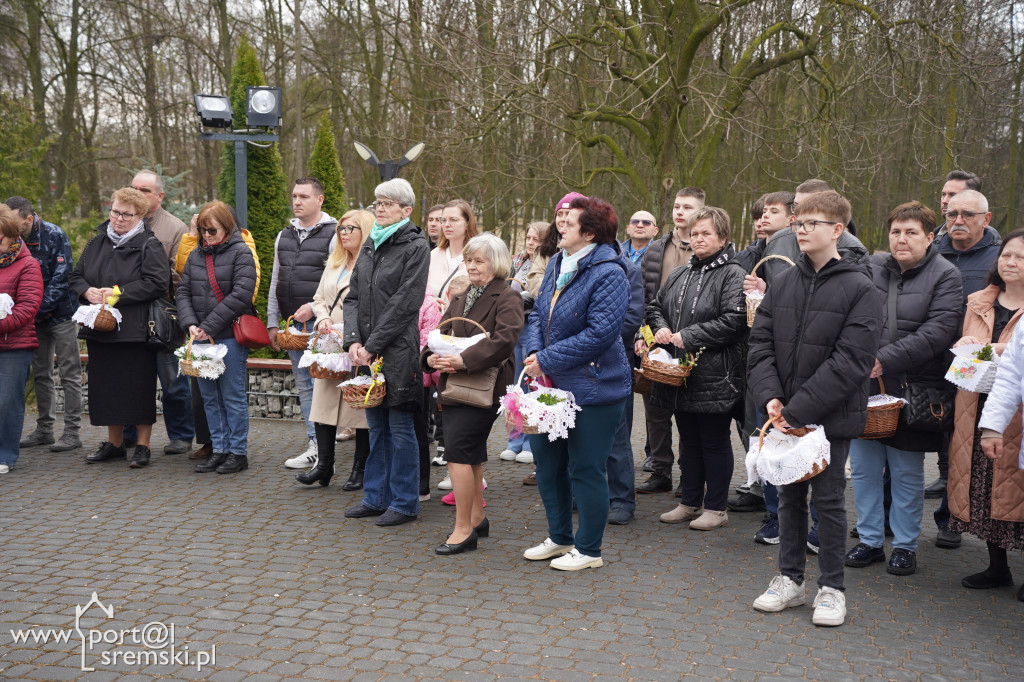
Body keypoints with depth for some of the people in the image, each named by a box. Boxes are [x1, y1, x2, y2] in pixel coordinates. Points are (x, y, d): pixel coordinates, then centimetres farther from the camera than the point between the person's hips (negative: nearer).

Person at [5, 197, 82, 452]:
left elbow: (61, 277, -17)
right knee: (41, 374, 11)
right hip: (35, 317, 6)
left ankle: (72, 432, 0)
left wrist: (39, 310, -21)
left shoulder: (54, 236, -14)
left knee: (69, 374, -3)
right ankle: (44, 429, 20)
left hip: (61, 314, -6)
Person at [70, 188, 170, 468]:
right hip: (100, 329, 6)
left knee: (139, 388, -1)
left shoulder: (149, 245, -6)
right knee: (106, 386, 12)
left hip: (135, 330, -6)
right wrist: (88, 291, -5)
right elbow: (76, 276, 17)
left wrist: (118, 293, -18)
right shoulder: (97, 243, 13)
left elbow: (157, 283, -16)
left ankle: (143, 446, 10)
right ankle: (114, 443, 25)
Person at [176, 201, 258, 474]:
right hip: (201, 338, 6)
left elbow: (241, 295, -14)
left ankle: (238, 452, 7)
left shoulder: (241, 253, -5)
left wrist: (210, 326, -16)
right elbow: (183, 292, 10)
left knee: (233, 396, -1)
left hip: (230, 336, -6)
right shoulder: (196, 255, 14)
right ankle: (219, 449, 19)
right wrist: (190, 325, -8)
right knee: (210, 397, 10)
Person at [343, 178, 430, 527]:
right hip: (367, 351, 7)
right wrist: (353, 340, -3)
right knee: (376, 426, 14)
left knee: (400, 427, 0)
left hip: (398, 350, -7)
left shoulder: (416, 247, -8)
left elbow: (404, 304, -14)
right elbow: (353, 296, 11)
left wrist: (373, 345, -15)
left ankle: (404, 502, 11)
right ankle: (376, 497, 24)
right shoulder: (370, 245, 14)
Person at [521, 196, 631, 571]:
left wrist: (547, 360, -18)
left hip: (592, 388, -8)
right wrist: (535, 353, -5)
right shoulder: (558, 263, 9)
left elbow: (600, 333, -23)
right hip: (553, 384, 9)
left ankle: (588, 550, 16)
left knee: (585, 469, 1)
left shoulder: (608, 273, -16)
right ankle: (559, 537, 33)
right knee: (546, 459, 16)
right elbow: (539, 313, 14)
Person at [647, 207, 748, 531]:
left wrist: (688, 336, -18)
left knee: (715, 442, 3)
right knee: (688, 441, 16)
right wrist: (661, 328, 1)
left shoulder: (732, 274, -8)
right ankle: (690, 503, 27)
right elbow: (655, 306, 24)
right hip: (680, 374, 7)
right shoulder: (679, 275, 15)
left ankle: (716, 508, 13)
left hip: (714, 376, -7)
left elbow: (734, 320, -19)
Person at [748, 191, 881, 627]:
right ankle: (790, 579, 27)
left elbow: (851, 360, -15)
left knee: (829, 500, 4)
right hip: (784, 416, 5)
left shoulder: (859, 289, -8)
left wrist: (800, 409, -19)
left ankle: (832, 588, 18)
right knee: (789, 496, 13)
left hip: (831, 416, -5)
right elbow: (760, 343, 4)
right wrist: (770, 397, -12)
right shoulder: (783, 284, 7)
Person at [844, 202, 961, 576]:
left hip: (910, 390, -3)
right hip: (864, 387, 3)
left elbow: (938, 331, -15)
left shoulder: (945, 276, -3)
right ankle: (870, 540, 24)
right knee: (864, 468, 9)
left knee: (907, 474, 7)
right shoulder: (871, 266, 6)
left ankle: (905, 545, 21)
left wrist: (886, 360, -21)